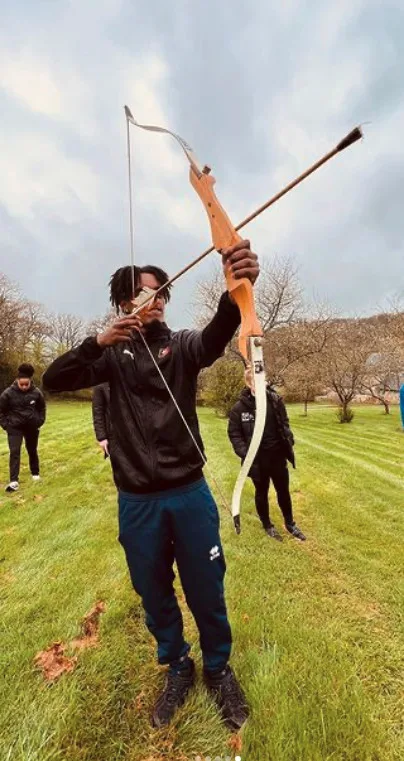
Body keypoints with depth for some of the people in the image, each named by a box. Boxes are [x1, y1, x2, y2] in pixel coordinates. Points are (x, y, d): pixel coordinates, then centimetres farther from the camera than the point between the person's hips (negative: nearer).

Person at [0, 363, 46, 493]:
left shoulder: (36, 393, -9)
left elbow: (42, 408, 7)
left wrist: (40, 421, 1)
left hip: (32, 427, 2)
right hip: (14, 428, -1)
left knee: (32, 451, 15)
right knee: (14, 452, -8)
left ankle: (35, 473, 33)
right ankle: (14, 481, -5)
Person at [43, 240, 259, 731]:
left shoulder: (182, 345, -2)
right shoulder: (114, 353, 4)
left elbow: (215, 337, -25)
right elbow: (53, 380, -4)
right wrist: (98, 342, -19)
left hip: (189, 493, -1)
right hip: (136, 501, 2)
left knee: (206, 592, 15)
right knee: (154, 594, 20)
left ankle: (219, 668, 45)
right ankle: (177, 668, 49)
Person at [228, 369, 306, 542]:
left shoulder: (275, 400, -5)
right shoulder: (240, 407, -14)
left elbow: (284, 423, 8)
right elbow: (233, 433, -7)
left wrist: (289, 441, -4)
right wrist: (244, 453, -16)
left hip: (278, 455, 3)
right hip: (257, 459, -2)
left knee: (283, 491, 19)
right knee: (261, 492, 17)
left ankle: (290, 523, 42)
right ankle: (267, 525, 40)